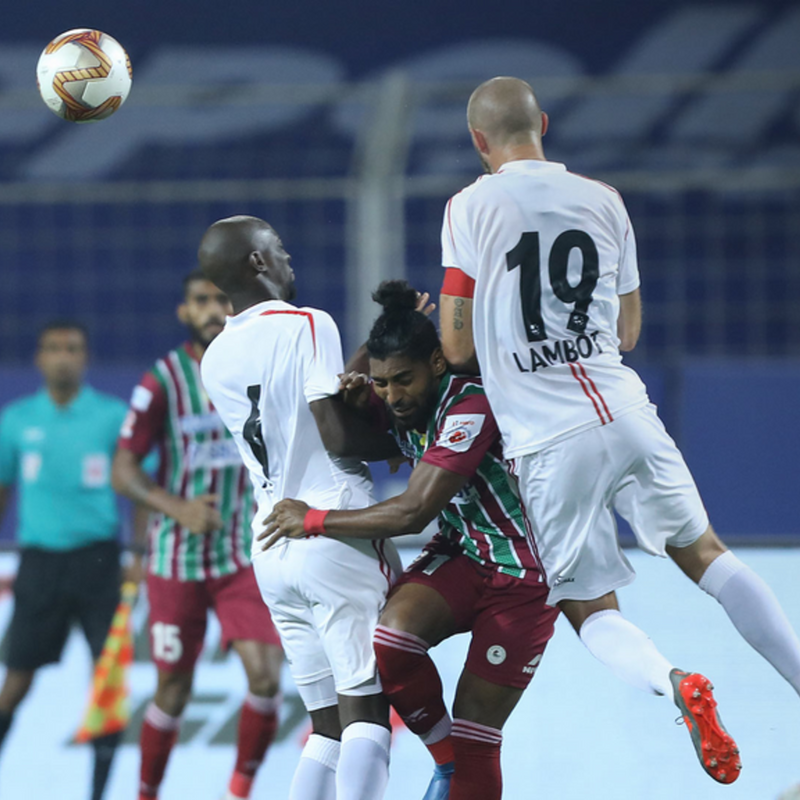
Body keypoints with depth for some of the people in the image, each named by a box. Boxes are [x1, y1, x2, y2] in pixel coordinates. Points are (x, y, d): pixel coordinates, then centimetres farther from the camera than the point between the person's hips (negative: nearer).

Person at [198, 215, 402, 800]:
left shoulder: (216, 362, 14)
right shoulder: (308, 326, -7)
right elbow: (339, 437, -15)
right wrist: (402, 441, 1)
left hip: (272, 547, 7)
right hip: (336, 530, -7)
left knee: (327, 723, 10)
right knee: (367, 709, -10)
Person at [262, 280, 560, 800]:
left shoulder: (471, 405, -27)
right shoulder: (399, 405, -5)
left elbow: (414, 512, -30)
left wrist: (314, 520, -21)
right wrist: (357, 403, -13)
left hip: (522, 574, -6)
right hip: (460, 554, 6)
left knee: (474, 735, -6)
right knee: (390, 641, -24)